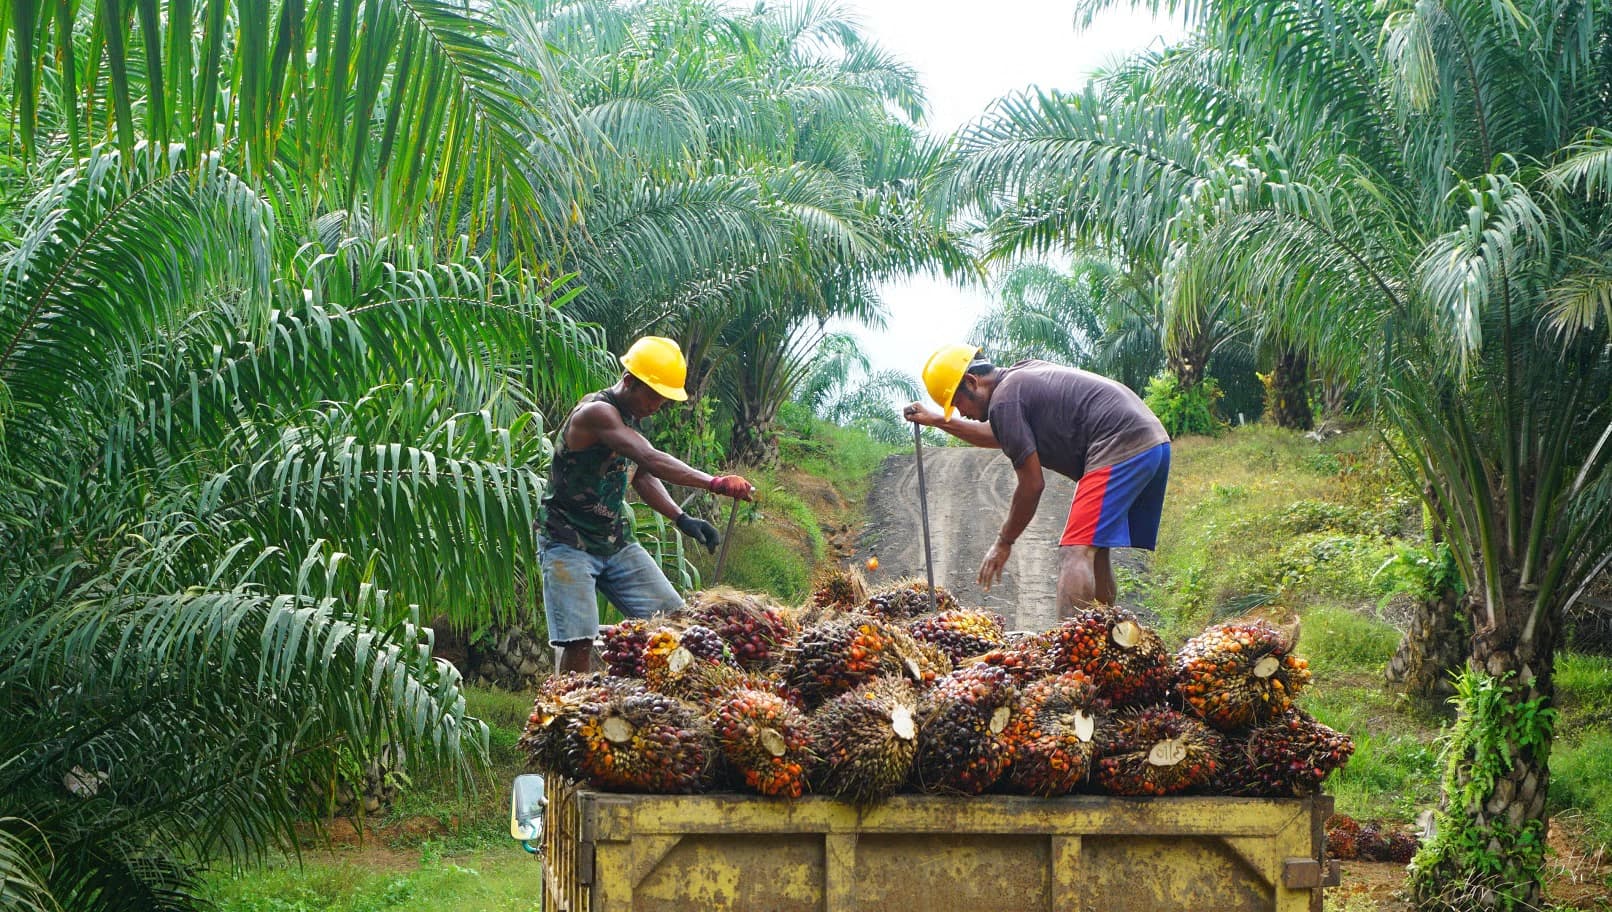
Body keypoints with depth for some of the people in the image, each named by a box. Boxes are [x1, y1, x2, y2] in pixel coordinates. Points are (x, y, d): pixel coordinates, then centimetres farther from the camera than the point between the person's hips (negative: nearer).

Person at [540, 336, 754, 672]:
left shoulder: (630, 417, 8)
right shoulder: (596, 413, -22)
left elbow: (642, 476, 14)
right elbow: (650, 460, -35)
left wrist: (681, 519, -2)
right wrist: (714, 483, -42)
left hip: (617, 543, 9)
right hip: (569, 544, -9)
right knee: (579, 641, -19)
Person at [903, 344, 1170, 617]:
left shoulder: (1004, 400, -7)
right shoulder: (1023, 376, 23)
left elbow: (1032, 484, -7)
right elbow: (998, 437, 42)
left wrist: (1004, 542, 4)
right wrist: (938, 421, 44)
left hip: (1121, 449, -11)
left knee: (1075, 552, -16)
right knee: (1095, 551, 17)